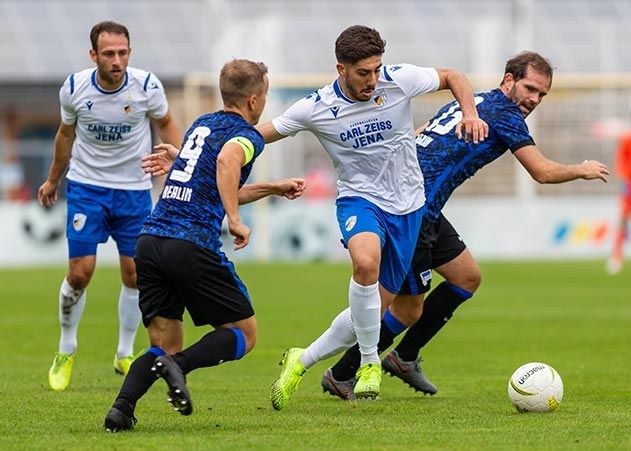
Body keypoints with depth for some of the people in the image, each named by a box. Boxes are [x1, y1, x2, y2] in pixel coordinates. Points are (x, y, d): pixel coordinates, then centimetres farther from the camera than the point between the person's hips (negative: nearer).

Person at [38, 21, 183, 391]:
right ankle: (66, 353, 13)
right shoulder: (74, 89, -12)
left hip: (135, 190, 1)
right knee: (80, 272, -7)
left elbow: (166, 124, 5)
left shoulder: (147, 86, -15)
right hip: (86, 186, -1)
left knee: (135, 273, 1)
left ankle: (126, 355, 19)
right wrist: (53, 180, 19)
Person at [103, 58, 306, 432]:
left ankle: (122, 407, -12)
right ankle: (178, 366, -19)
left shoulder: (201, 124, 25)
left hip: (150, 242, 7)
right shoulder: (247, 136, 0)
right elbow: (227, 161, -25)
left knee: (165, 344, 12)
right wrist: (236, 221, -22)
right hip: (194, 245, -7)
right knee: (244, 334, 8)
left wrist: (275, 188, 42)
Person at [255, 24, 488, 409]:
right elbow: (256, 136, 0)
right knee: (366, 262, -38)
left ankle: (301, 362, 25)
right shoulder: (316, 108, -11)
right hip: (359, 200, -3)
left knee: (372, 314, 4)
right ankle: (370, 363, -21)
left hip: (406, 206, 3)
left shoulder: (399, 80, -10)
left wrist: (471, 114, -12)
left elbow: (452, 77, 7)